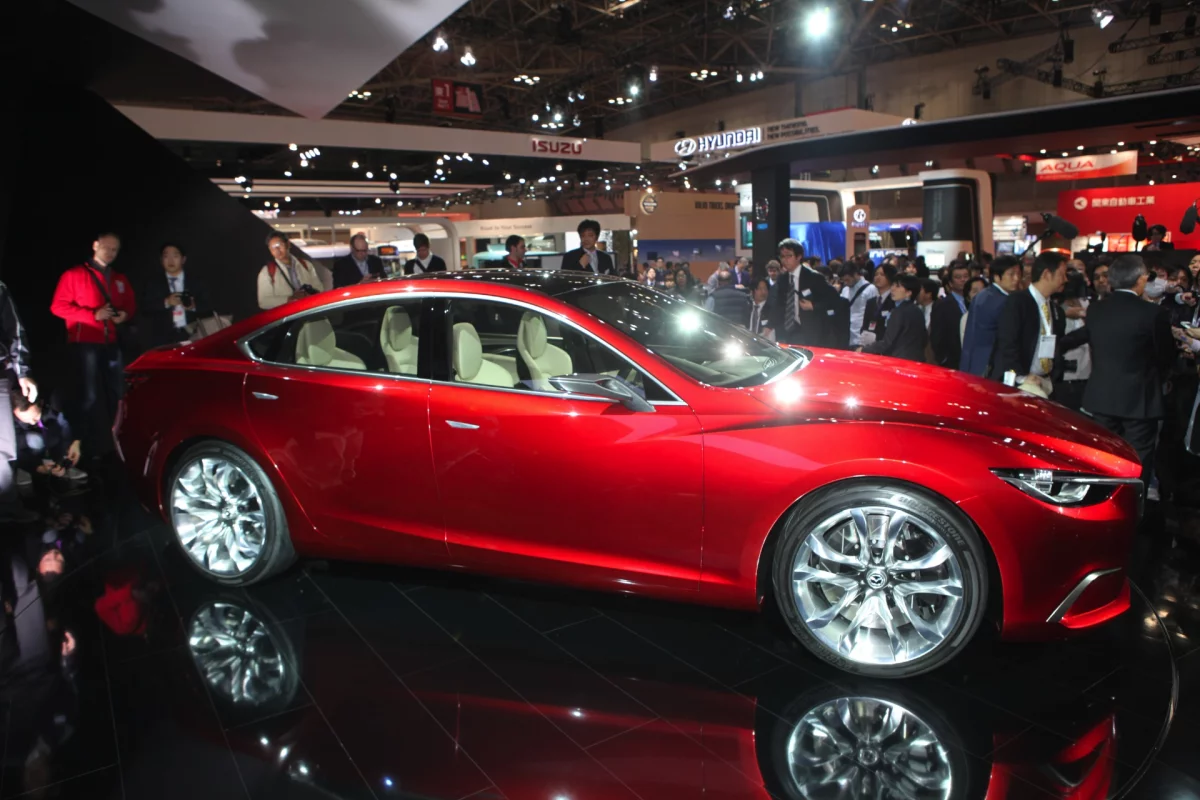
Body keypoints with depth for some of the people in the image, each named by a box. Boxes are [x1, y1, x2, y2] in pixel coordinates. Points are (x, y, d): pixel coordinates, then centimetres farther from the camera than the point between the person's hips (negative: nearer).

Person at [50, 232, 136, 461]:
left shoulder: (120, 280, 17)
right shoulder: (74, 275, 0)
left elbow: (131, 305, 20)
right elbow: (58, 306, -6)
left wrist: (125, 315, -5)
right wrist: (93, 314, -18)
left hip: (111, 343, 5)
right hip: (84, 343, -5)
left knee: (115, 394, 6)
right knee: (89, 396, -3)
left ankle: (113, 442, 16)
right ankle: (89, 446, 3)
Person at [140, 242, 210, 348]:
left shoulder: (195, 282, 12)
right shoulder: (152, 283, 12)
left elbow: (207, 307, 7)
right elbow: (143, 307, 1)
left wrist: (194, 306, -15)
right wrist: (166, 302, -14)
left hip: (191, 337, 0)